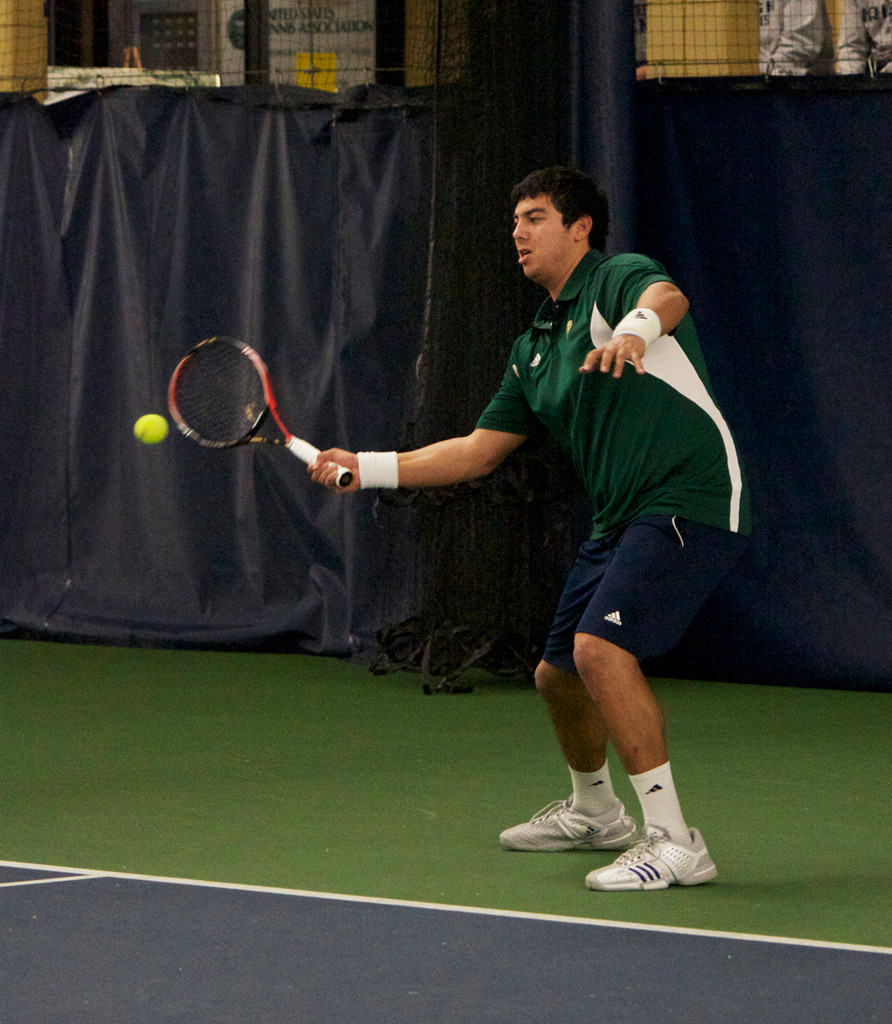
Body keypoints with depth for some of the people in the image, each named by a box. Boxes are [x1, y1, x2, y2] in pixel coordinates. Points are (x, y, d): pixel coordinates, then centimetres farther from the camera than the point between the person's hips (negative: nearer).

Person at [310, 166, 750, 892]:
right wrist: (368, 468, 16)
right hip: (620, 520, 9)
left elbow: (668, 296, -32)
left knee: (601, 647, -26)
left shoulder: (617, 280, -6)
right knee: (559, 673, 16)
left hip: (690, 500, -9)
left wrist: (635, 326, -55)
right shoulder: (534, 352, 19)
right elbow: (478, 451, 22)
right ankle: (595, 812, 45)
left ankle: (674, 841, -23)